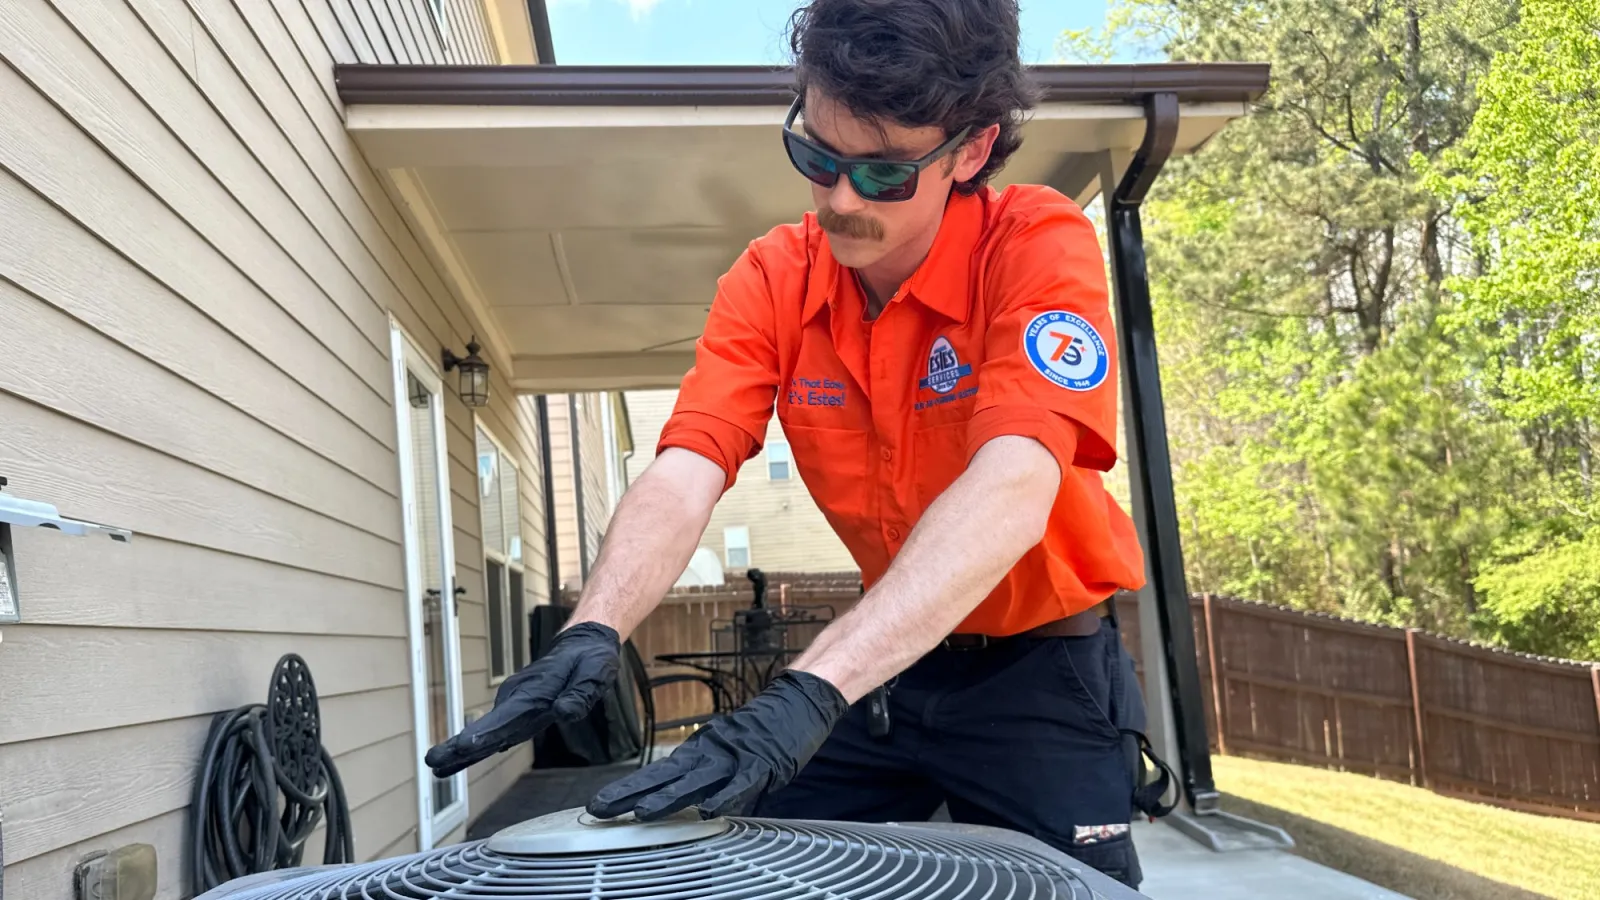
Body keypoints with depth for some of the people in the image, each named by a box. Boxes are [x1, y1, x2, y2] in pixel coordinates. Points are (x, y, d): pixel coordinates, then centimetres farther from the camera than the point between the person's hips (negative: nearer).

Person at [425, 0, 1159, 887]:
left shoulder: (1040, 245, -22)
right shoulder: (771, 281, -9)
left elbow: (1010, 494, -37)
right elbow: (683, 477, -18)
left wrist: (811, 691, -47)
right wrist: (592, 632, -38)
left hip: (1037, 665, -3)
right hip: (884, 661, 4)